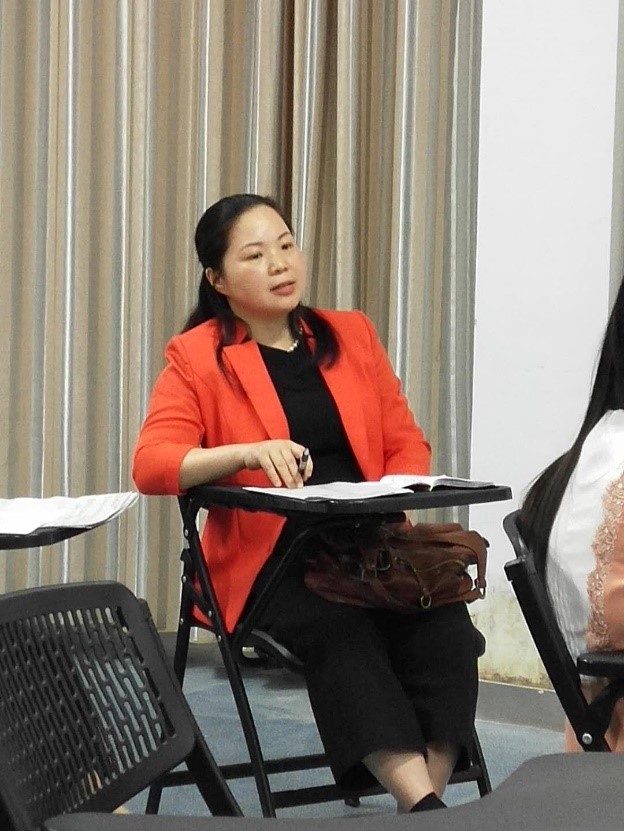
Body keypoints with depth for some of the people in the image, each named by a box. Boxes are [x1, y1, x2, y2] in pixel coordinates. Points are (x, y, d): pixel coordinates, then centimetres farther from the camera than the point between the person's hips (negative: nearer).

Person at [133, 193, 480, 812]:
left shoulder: (352, 335, 16)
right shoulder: (196, 358, 4)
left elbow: (407, 443, 17)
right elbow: (151, 464, -9)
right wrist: (249, 453, -26)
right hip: (270, 560, -3)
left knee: (444, 618, -29)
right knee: (341, 629, -35)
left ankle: (429, 795, -33)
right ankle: (425, 806, -42)